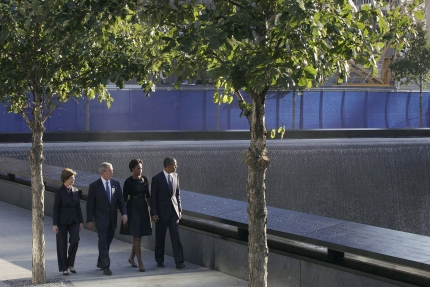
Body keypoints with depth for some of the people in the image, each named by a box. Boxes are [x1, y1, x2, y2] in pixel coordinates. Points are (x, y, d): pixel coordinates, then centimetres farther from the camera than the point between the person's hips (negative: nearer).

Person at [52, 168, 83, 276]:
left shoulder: (75, 191, 7)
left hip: (74, 220, 4)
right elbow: (56, 208, -8)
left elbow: (78, 206, 11)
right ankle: (64, 268, 13)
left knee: (75, 240, -11)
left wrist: (81, 221, 9)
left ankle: (70, 263, 9)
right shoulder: (60, 192, -7)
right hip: (62, 221, -4)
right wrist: (54, 224, -11)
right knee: (62, 244, 2)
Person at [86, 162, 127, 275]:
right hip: (101, 218, -5)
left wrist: (124, 213, -7)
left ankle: (100, 262, 28)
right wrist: (90, 220, -7)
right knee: (103, 242, -7)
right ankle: (105, 266, -8)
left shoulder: (115, 184, 6)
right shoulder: (94, 186, -7)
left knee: (108, 241, 12)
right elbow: (90, 204, -4)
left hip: (112, 218, 5)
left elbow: (120, 199, 6)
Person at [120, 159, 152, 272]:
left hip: (143, 208, 5)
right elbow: (124, 199, -7)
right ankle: (140, 263, -7)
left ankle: (131, 258, 30)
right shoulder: (128, 182, -9)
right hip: (133, 209, -5)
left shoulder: (144, 179, 6)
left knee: (139, 235, 12)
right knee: (136, 236, -6)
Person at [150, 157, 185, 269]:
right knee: (160, 238, 7)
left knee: (176, 237, -2)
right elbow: (153, 197, -7)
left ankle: (179, 262, -3)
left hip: (174, 211, 4)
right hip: (162, 212, -4)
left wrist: (179, 209, 10)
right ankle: (160, 261, 19)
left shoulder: (175, 176, 7)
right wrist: (154, 214, -10)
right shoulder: (157, 179, -9)